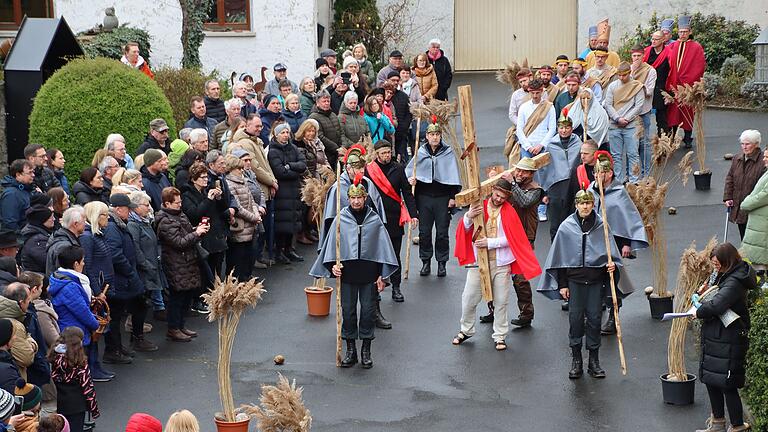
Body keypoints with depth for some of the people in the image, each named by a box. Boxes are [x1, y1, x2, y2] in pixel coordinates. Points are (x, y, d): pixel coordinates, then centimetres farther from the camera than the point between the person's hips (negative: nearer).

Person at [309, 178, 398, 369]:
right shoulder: (340, 219, 0)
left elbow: (382, 247, 5)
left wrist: (381, 275, 2)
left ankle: (366, 350, 15)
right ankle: (350, 349, 15)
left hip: (368, 272, 0)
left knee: (368, 309, 4)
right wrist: (333, 265, -9)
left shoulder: (374, 220, 1)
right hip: (347, 271, 0)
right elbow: (332, 244, 4)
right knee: (348, 310, 5)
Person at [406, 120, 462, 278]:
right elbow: (409, 169, 14)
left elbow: (454, 176, 1)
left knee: (442, 232, 2)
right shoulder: (421, 152, 5)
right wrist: (411, 178, -9)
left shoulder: (448, 153, 0)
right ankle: (426, 262, 16)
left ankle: (441, 263, 13)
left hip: (443, 197, -2)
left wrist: (453, 197, -4)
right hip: (424, 196, 2)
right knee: (424, 232, 5)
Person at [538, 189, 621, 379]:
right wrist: (562, 284, 1)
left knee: (594, 317, 2)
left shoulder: (601, 226, 0)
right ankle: (576, 360, 8)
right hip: (574, 279, 0)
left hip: (596, 279, 0)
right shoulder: (566, 227, 0)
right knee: (575, 318, -1)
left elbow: (610, 252, 9)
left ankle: (594, 360, 10)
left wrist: (612, 265, -13)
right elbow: (560, 257, 4)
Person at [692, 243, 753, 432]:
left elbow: (717, 305, -34)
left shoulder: (734, 282, -23)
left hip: (728, 341, -11)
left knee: (727, 384, -4)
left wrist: (699, 312, -16)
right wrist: (704, 291, 5)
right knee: (711, 380, 19)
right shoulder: (722, 276, 8)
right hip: (715, 337, 11)